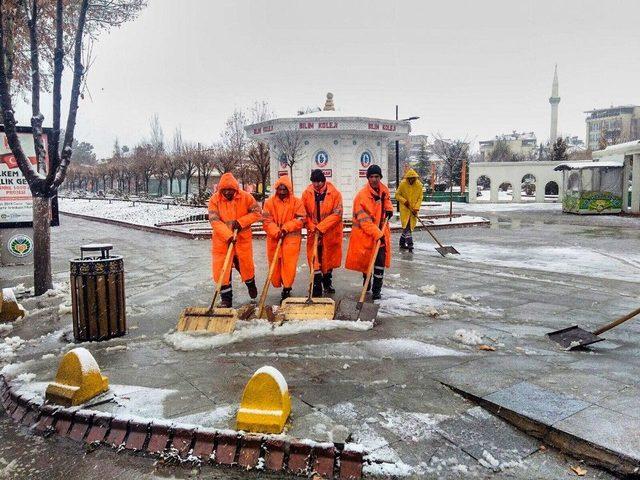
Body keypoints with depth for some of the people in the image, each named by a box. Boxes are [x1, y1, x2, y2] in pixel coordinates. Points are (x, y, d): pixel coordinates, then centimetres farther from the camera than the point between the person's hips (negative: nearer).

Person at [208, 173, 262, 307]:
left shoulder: (246, 197, -9)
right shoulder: (214, 199, -11)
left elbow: (257, 213, -5)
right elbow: (214, 221, -18)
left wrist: (240, 222, -18)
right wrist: (228, 236, -30)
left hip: (243, 238, 0)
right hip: (222, 239, 0)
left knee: (246, 265, 14)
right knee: (220, 268, -3)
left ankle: (251, 284, 46)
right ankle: (226, 298, 10)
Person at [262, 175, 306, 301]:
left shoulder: (297, 202, -1)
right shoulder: (269, 202, 1)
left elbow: (299, 220, -6)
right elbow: (267, 221, -5)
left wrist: (286, 228, -17)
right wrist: (277, 232, -19)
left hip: (291, 238, -2)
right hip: (274, 238, 2)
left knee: (289, 264, -3)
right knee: (275, 263, 11)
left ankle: (286, 288, 7)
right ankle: (278, 284, 32)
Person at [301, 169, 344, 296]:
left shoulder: (335, 193, -9)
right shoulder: (307, 194, -3)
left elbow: (337, 214, -14)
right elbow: (304, 214, 1)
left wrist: (321, 227, -20)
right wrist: (313, 228, -14)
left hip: (330, 233, 0)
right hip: (313, 233, 1)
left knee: (328, 259, 14)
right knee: (314, 261, -3)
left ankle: (327, 283, 32)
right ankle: (316, 288, 2)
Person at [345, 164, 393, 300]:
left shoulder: (384, 190, -1)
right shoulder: (362, 196, -21)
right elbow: (364, 220, -25)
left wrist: (389, 208, 4)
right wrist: (377, 234, -29)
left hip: (381, 232, 4)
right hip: (365, 234, -4)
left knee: (380, 261, 0)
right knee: (366, 260, 12)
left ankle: (377, 289, 9)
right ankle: (367, 281, 37)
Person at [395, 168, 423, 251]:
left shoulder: (419, 185, -3)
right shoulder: (403, 184, -10)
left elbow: (420, 198, 1)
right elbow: (397, 195, -2)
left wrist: (416, 208, -10)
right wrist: (404, 201, -17)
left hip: (413, 209, 4)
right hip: (404, 208, -4)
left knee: (410, 226, 9)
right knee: (406, 226, -13)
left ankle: (402, 243, 21)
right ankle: (409, 243, -15)